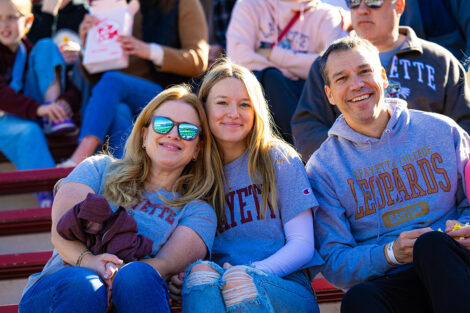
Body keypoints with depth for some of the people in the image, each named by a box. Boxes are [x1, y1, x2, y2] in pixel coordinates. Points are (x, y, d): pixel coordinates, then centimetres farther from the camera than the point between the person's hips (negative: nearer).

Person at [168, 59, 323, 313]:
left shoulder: (280, 159, 7)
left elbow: (302, 244, 0)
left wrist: (250, 274, -18)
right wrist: (176, 273, -14)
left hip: (284, 289, -2)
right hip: (215, 291, 2)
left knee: (239, 279, -36)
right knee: (200, 271, -33)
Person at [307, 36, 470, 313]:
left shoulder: (442, 131, 11)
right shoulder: (323, 168, 7)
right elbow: (333, 264, 2)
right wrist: (389, 254, -16)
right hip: (390, 286, -2)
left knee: (432, 244, -35)